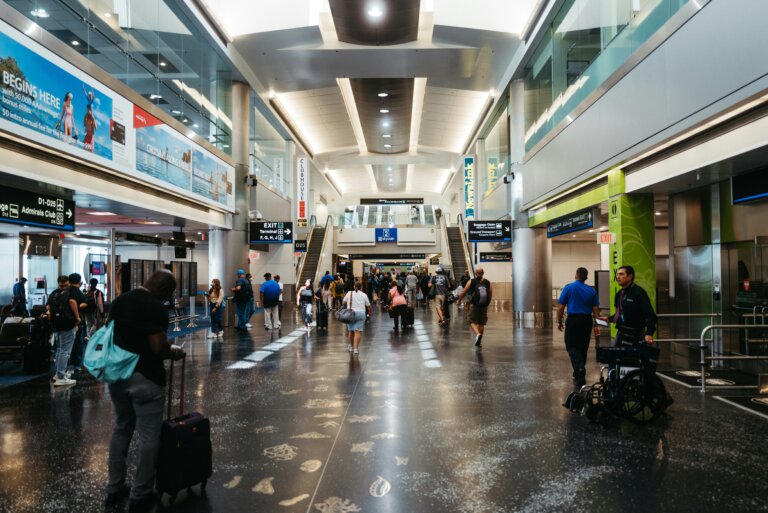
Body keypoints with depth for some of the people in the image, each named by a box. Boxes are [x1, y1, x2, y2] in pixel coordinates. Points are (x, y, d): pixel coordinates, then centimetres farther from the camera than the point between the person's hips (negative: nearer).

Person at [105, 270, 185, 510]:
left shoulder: (118, 301, 7)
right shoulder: (156, 308, -18)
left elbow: (111, 334, 15)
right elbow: (158, 348, -22)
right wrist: (174, 352, -3)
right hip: (145, 378, -8)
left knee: (121, 430, 21)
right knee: (148, 437, 4)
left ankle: (114, 489, 28)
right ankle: (140, 495, 14)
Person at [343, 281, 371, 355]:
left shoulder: (349, 293, 6)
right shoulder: (364, 295, 4)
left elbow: (343, 302, 4)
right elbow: (368, 306, 5)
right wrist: (369, 312, 23)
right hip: (361, 313, -2)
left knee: (351, 331, 15)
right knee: (358, 331, -7)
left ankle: (351, 347, 26)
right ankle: (356, 348, -15)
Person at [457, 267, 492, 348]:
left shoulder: (471, 282, -3)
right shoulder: (487, 283, 5)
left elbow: (463, 292, 0)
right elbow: (490, 295, 9)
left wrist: (459, 300, 15)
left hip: (474, 305, -3)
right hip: (484, 305, 3)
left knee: (472, 321, 7)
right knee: (482, 323, 14)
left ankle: (478, 334, -19)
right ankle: (479, 341, 20)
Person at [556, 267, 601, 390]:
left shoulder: (568, 288, -3)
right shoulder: (592, 290, 5)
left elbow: (560, 307, -5)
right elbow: (596, 309, 4)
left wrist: (559, 322, 5)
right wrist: (597, 325, 10)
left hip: (573, 320, -4)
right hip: (587, 321, 4)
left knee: (572, 346, -1)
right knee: (583, 347, 15)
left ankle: (579, 369, -25)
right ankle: (580, 374, 26)